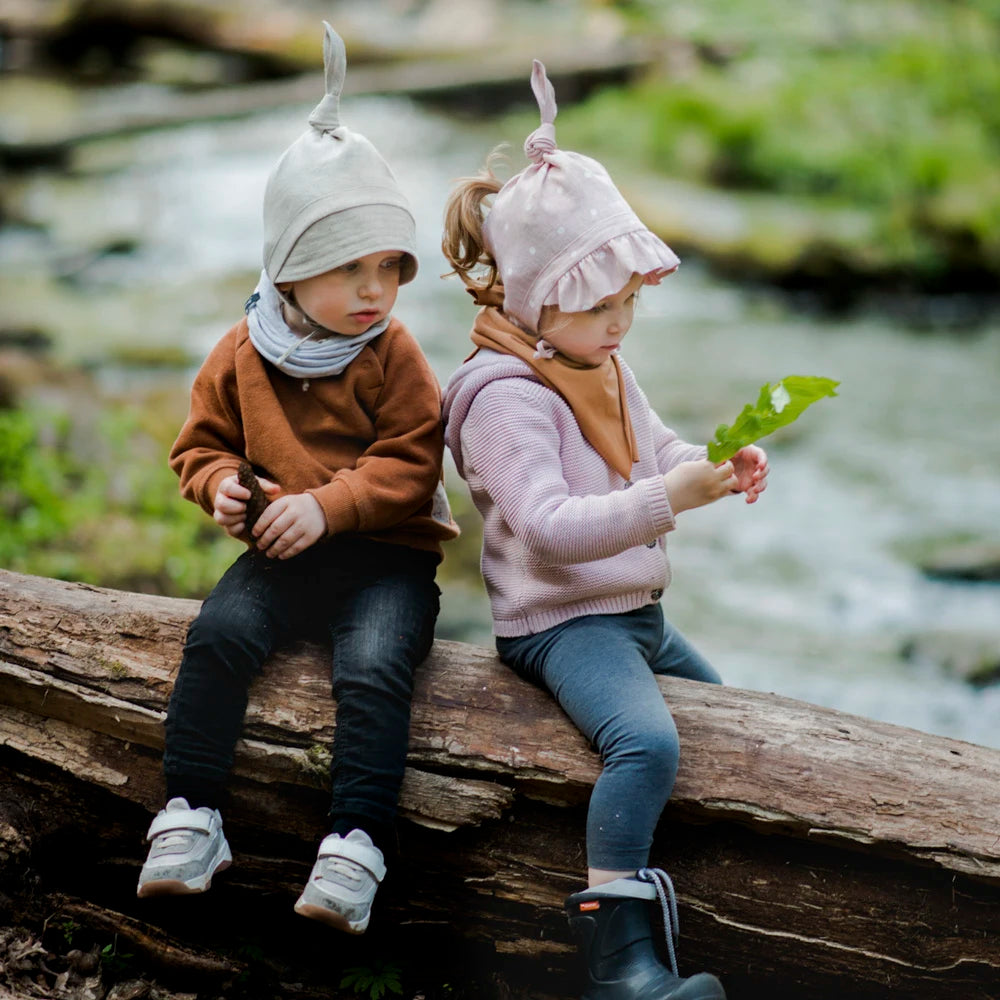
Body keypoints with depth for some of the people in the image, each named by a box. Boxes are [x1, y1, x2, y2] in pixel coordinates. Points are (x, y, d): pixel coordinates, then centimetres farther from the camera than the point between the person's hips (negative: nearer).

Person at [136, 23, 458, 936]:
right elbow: (204, 442, 16)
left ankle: (355, 844, -25)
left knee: (376, 667, -27)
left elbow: (410, 466, -10)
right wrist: (219, 484, -7)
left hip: (387, 552, -3)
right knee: (218, 633, -22)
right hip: (283, 551, 3)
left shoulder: (393, 356, -5)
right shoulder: (242, 356, 4)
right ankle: (191, 816, -15)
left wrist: (326, 504, -21)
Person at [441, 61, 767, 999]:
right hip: (562, 621, -11)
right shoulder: (506, 396, -20)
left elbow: (655, 455, 19)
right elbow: (550, 529, -31)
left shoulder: (602, 368, 11)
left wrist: (716, 465, -4)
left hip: (635, 612, 11)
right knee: (646, 740, -35)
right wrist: (668, 498, -38)